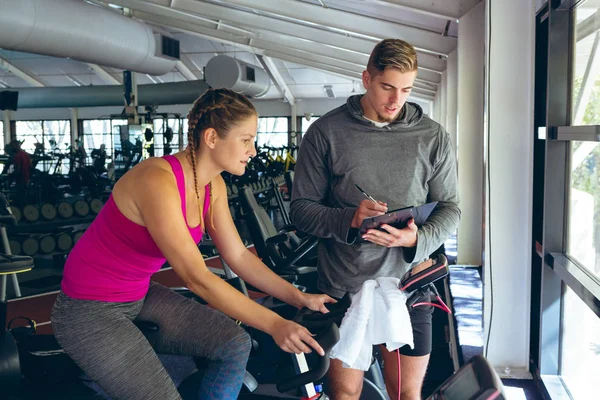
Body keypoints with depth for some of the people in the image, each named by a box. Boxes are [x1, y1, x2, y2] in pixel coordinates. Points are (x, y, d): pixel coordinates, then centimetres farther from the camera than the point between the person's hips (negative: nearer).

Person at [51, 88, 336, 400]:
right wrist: (274, 325, -30)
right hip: (90, 311, -8)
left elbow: (239, 256, 2)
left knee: (235, 345, -2)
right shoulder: (157, 181, -29)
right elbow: (197, 278, -30)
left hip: (140, 297, 8)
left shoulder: (213, 185, -3)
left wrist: (299, 298, -6)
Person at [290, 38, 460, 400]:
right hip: (342, 286, -1)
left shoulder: (433, 137, 2)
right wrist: (348, 220, -21)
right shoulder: (326, 132, -2)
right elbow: (302, 208, -2)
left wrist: (418, 239, -16)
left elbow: (450, 207, 5)